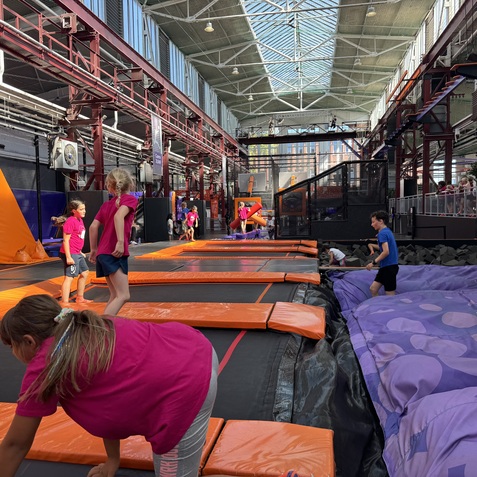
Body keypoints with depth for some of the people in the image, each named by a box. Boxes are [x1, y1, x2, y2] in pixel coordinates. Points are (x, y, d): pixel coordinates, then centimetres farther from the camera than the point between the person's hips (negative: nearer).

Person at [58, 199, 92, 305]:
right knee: (69, 276, -11)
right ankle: (64, 302, -10)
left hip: (77, 253, 10)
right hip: (70, 254, -10)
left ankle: (80, 298, 32)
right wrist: (68, 257, -23)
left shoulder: (80, 220, 12)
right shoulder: (70, 221, -16)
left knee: (85, 272, 19)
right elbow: (66, 240, -19)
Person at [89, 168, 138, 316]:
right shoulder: (130, 199, -2)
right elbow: (119, 216, -22)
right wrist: (121, 242, -27)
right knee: (123, 296, -10)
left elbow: (93, 227, 11)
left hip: (103, 253, 8)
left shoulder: (106, 204, 16)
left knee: (115, 295, 15)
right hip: (114, 253, -8)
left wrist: (94, 250, 20)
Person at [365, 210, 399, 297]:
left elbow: (386, 252, -25)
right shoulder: (387, 231, 14)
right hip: (385, 267, 10)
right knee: (373, 289, 12)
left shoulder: (382, 233, -16)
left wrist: (373, 262, -19)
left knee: (390, 295, -2)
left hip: (389, 267, -10)